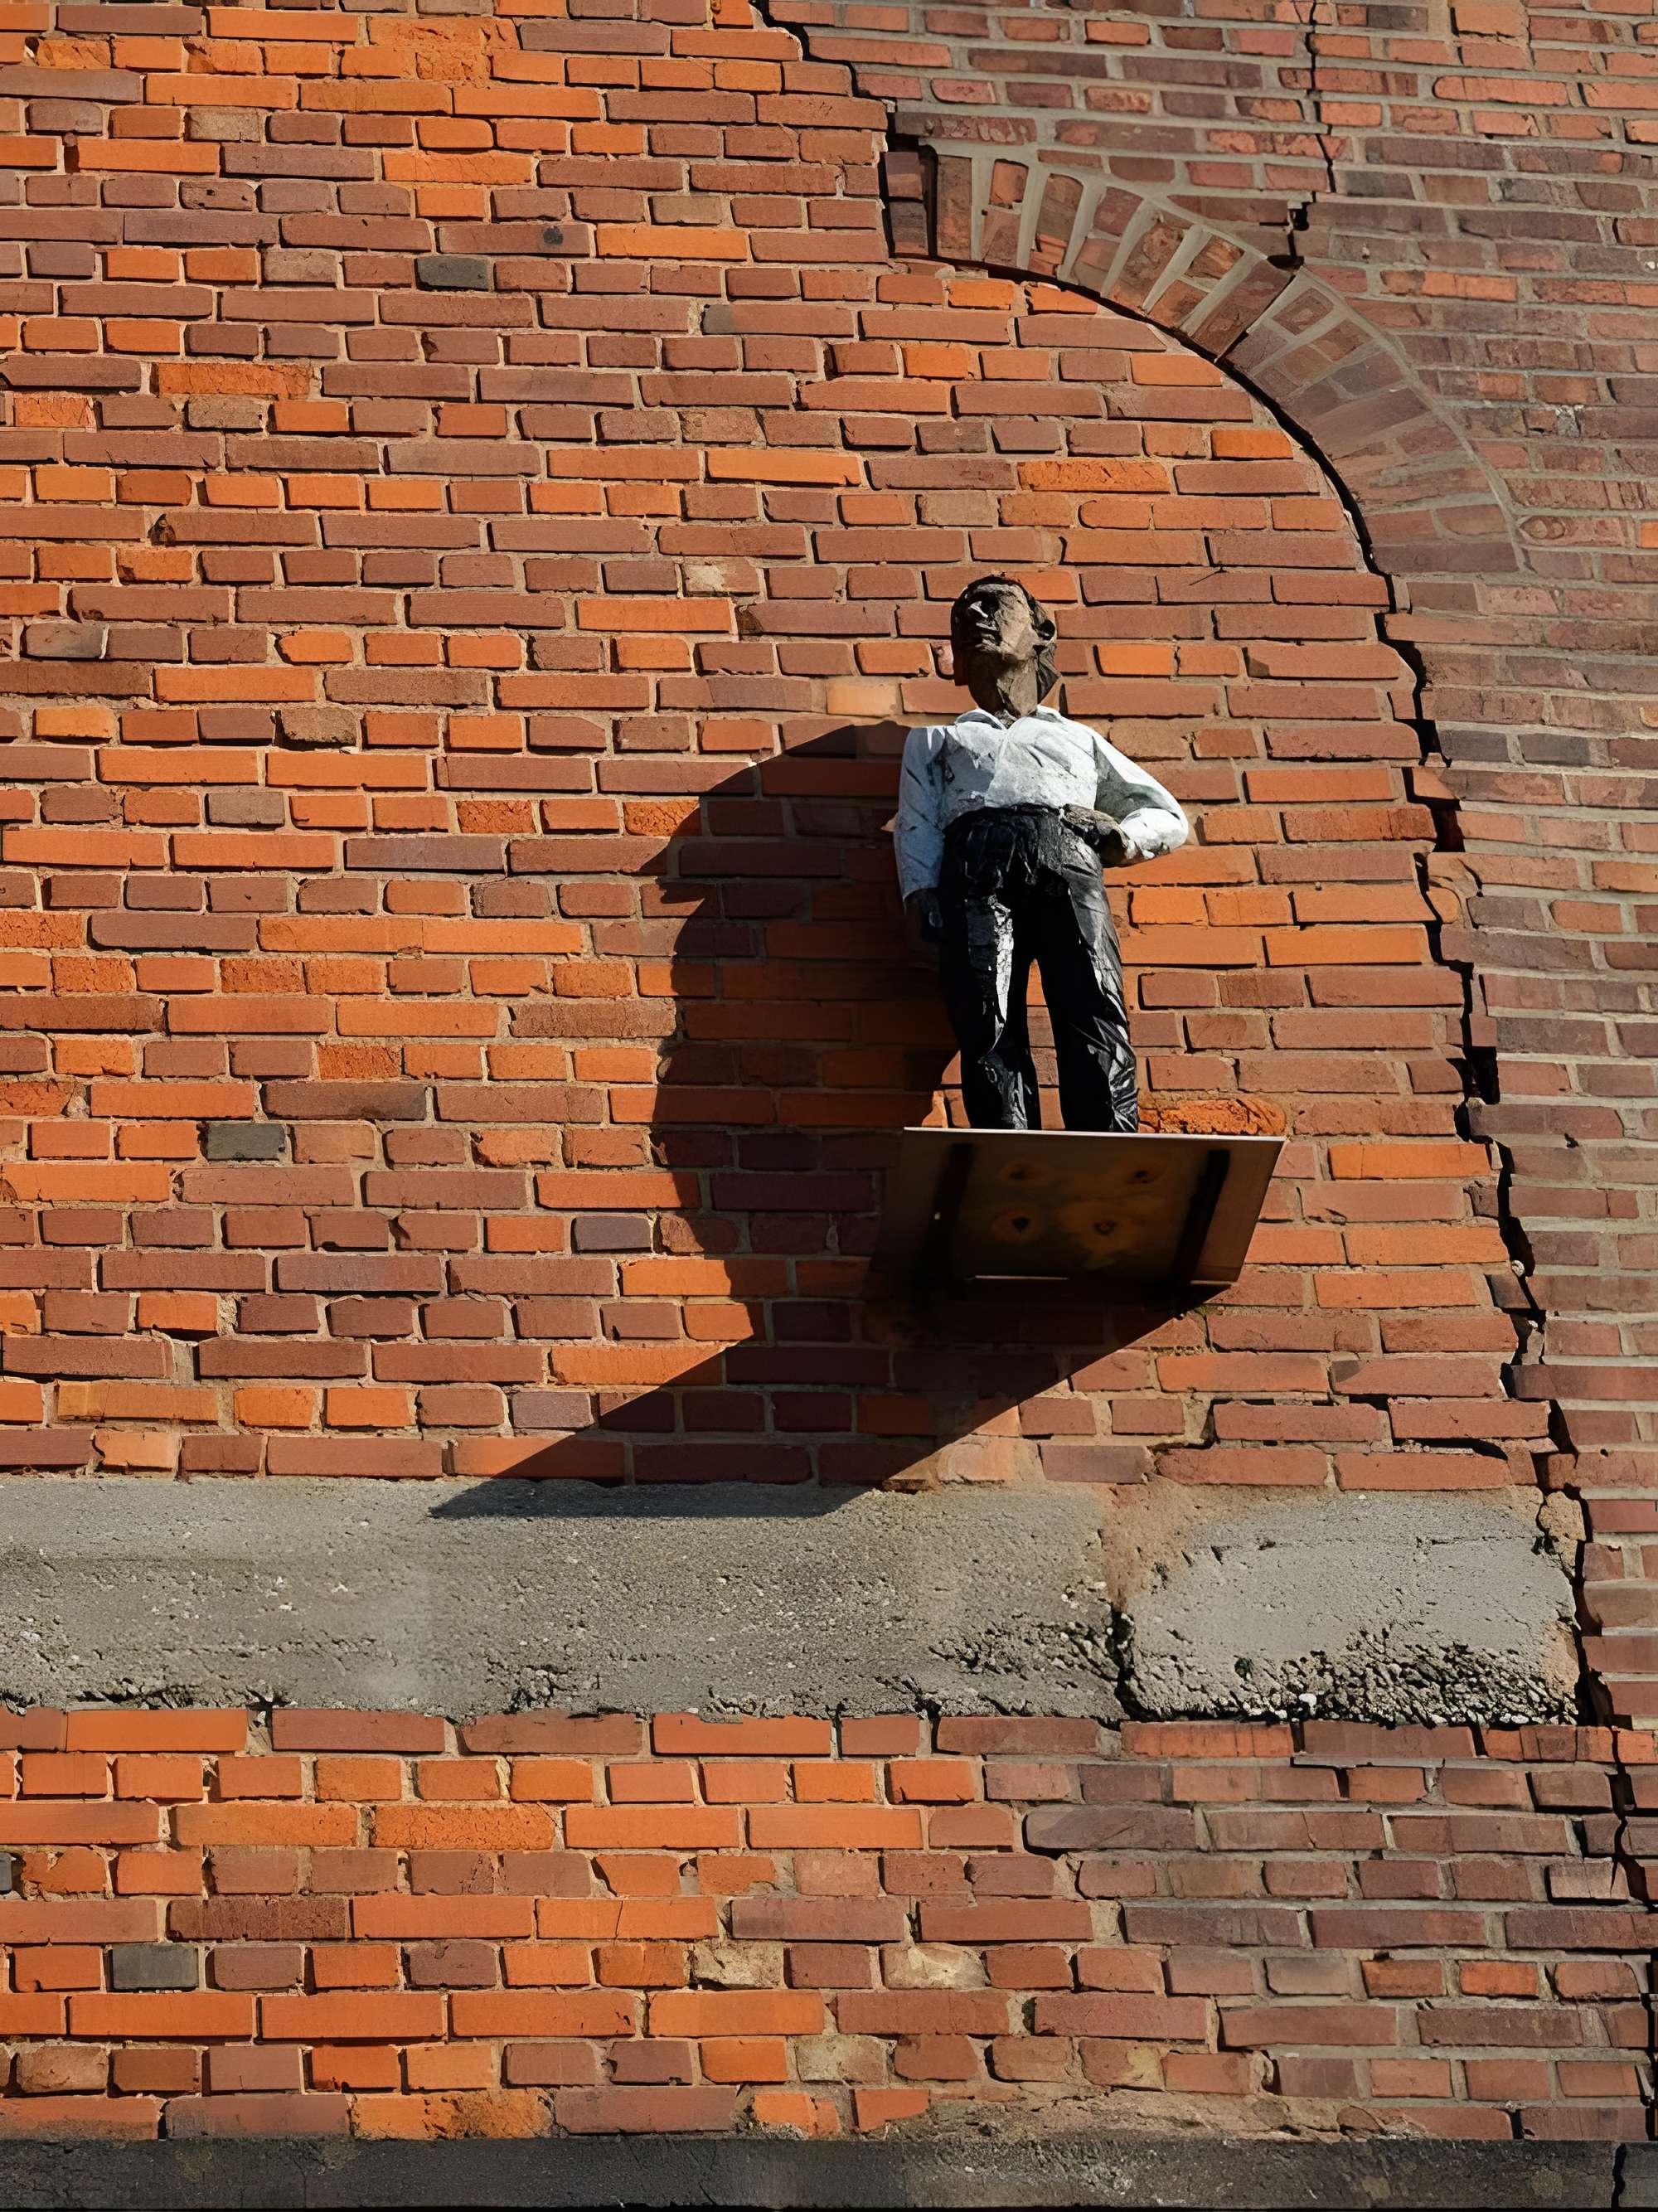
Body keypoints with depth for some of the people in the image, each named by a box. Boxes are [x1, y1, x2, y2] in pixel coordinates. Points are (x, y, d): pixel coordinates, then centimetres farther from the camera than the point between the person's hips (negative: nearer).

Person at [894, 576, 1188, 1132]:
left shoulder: (1079, 738, 40)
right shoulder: (934, 740, 39)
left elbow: (1169, 818, 34)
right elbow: (916, 824, 21)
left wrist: (1125, 839, 10)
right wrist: (920, 893, -1)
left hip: (1067, 856, 0)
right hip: (976, 853, 0)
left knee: (1096, 1019, -26)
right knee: (988, 1026, -26)